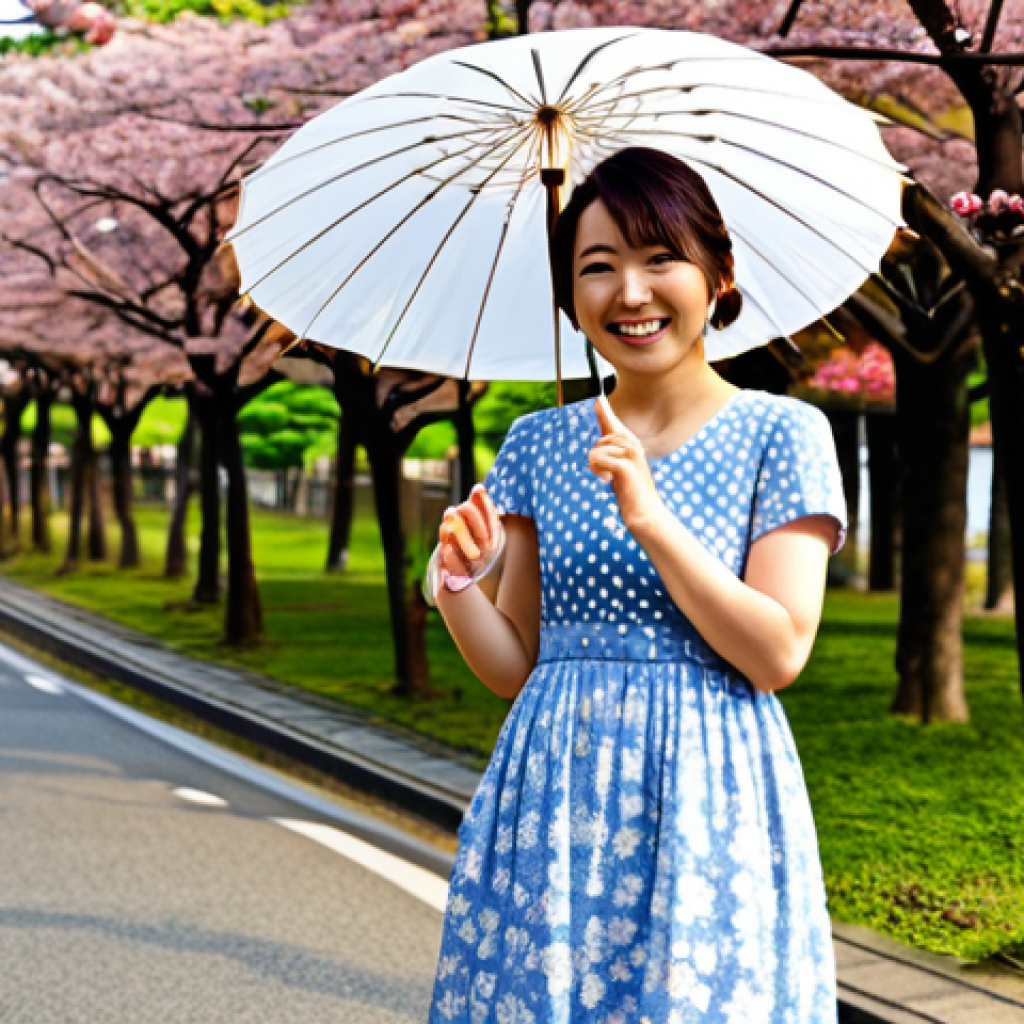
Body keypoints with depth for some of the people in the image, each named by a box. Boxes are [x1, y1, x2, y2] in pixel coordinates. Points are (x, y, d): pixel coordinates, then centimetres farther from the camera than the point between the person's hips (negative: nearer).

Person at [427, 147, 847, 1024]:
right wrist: (458, 584, -10)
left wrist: (651, 520, -18)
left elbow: (779, 654, -11)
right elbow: (515, 667, 9)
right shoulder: (540, 443, 8)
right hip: (556, 792, 3)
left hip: (706, 798, -3)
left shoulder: (781, 433, -2)